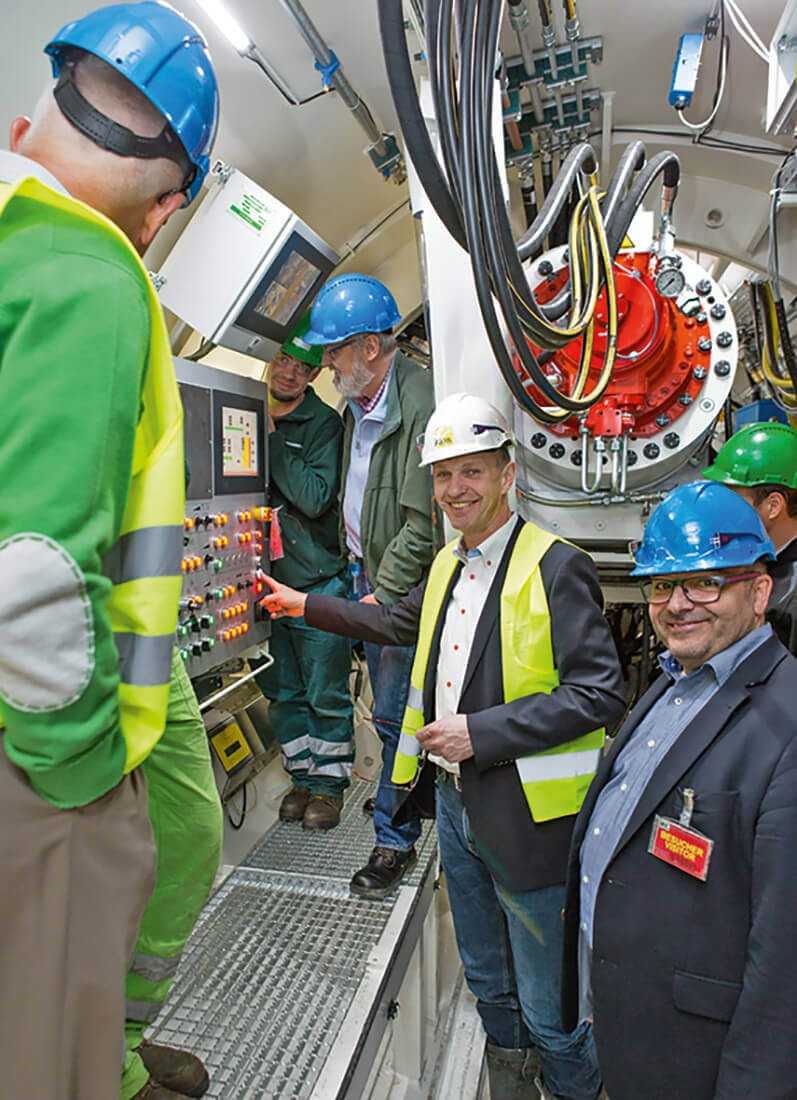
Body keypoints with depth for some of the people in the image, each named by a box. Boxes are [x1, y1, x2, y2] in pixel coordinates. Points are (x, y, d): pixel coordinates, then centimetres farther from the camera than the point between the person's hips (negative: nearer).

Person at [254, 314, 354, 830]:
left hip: (318, 582, -5)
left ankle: (329, 785, 22)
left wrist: (271, 441, -15)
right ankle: (302, 778, 31)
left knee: (326, 695, 5)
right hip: (266, 580, 5)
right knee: (284, 692, 15)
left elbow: (315, 498, -20)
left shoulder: (324, 424, -6)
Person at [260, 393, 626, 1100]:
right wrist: (305, 606, 26)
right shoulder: (447, 565, 8)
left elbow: (600, 692, -22)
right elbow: (400, 623, 25)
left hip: (527, 815, -7)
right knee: (486, 976, 28)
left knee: (548, 1006, 12)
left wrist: (480, 733, -24)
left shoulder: (557, 567, -18)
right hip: (454, 800, 7)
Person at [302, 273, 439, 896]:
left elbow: (423, 522, -22)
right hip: (369, 573, 9)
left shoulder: (421, 405, -21)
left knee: (394, 712, 0)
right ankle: (404, 795, 40)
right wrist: (360, 569, 15)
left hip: (405, 588, -8)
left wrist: (382, 594, -18)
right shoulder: (358, 401, 8)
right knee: (387, 703, 20)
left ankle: (396, 840, 16)